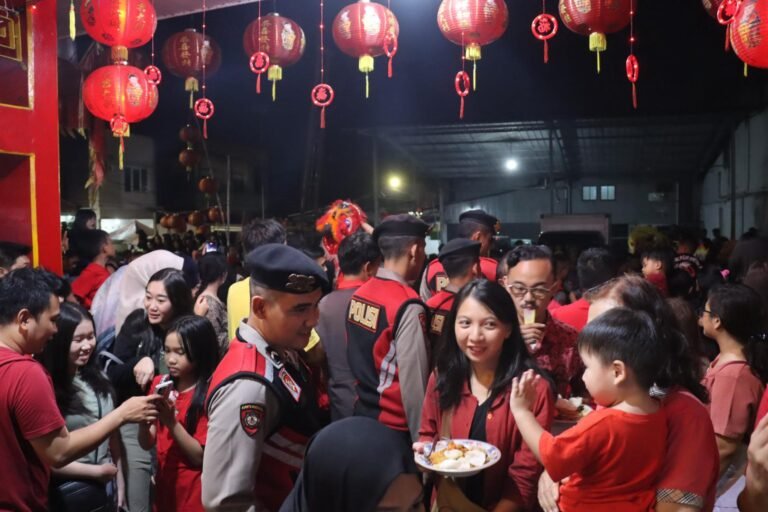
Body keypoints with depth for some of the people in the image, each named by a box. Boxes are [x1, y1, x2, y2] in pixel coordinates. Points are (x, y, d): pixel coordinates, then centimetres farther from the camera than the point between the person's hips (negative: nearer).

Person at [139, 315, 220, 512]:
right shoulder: (160, 383, 1)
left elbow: (200, 456, -15)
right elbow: (147, 444, 2)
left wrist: (171, 422, -26)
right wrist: (144, 421, -18)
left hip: (194, 493, -5)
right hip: (164, 485, 5)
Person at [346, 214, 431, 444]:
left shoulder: (359, 295, 0)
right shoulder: (407, 306, -22)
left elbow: (360, 359, 7)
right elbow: (414, 382, -19)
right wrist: (421, 438, -11)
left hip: (362, 415, 7)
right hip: (395, 426, -7)